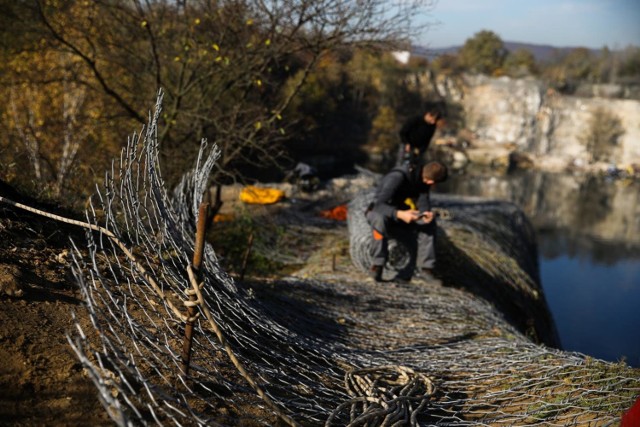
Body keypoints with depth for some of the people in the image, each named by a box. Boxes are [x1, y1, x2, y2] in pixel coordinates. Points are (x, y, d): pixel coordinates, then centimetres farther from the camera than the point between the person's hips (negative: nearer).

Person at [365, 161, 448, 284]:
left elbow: (424, 203, -11)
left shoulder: (423, 178, -8)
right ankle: (377, 264, -29)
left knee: (429, 222, -18)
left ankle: (425, 267, -16)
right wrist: (400, 214, -52)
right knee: (380, 219, -42)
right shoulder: (397, 177, -31)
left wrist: (426, 213, -36)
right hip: (378, 212, -6)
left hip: (400, 215, 6)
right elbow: (379, 205, -36)